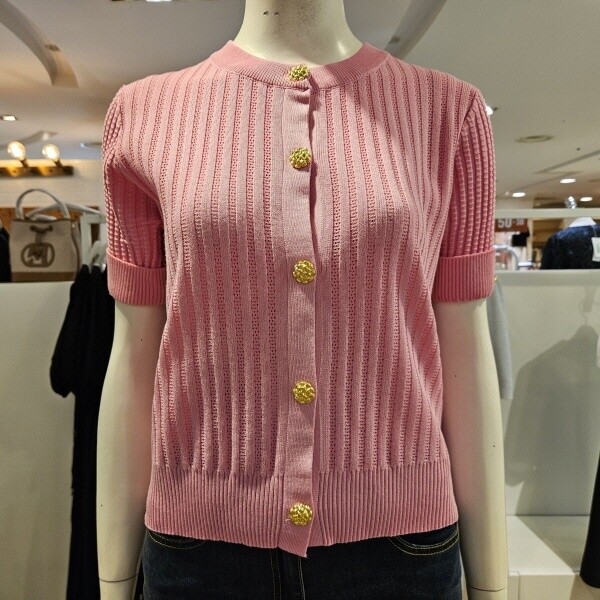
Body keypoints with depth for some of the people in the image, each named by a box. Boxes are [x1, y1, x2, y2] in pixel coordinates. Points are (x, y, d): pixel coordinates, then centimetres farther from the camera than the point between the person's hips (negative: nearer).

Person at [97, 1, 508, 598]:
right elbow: (133, 363, 0)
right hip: (200, 541, 1)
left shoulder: (447, 110, -1)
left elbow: (467, 355, -2)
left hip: (400, 539, 1)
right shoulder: (147, 114, -1)